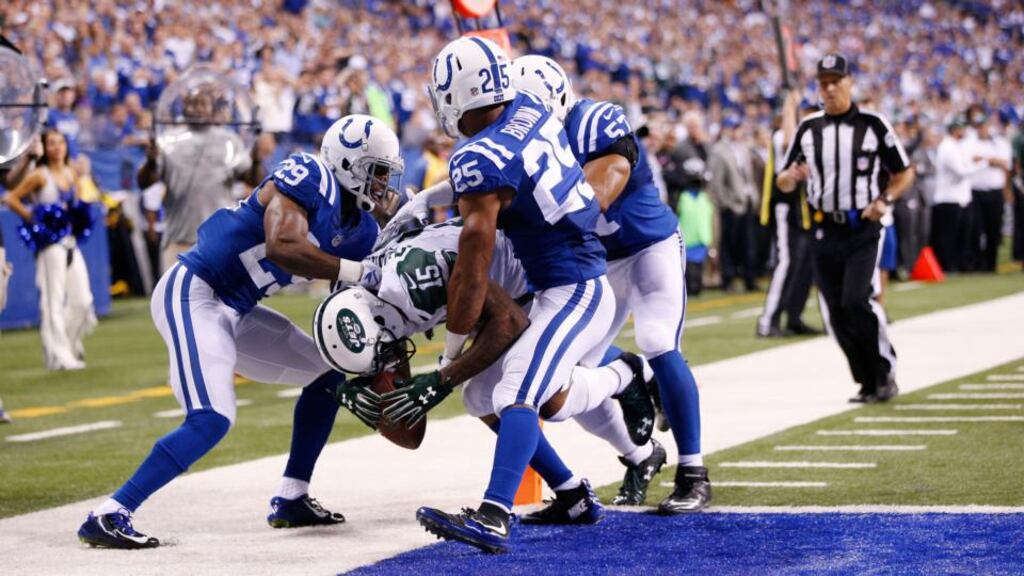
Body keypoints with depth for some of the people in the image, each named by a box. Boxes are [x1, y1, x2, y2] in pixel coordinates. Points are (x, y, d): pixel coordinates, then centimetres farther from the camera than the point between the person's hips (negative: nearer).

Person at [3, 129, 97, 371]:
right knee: (53, 300, -6)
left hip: (71, 242, 6)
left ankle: (70, 345, 21)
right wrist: (32, 219, -8)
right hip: (51, 244, -6)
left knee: (82, 300, 3)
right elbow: (11, 199, -7)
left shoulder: (71, 174, 12)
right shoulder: (40, 176, -5)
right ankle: (58, 355, -2)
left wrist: (79, 213, 6)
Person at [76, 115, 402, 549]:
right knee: (211, 420, -23)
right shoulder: (309, 179, -15)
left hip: (236, 312, 10)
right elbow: (281, 246, -31)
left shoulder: (359, 230, 10)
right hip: (191, 293, -10)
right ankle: (108, 517, -19)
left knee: (329, 374, 16)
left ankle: (291, 500, 19)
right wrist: (357, 274, -28)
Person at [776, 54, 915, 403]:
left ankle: (885, 373, -4)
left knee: (857, 301, -19)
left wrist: (885, 199, -12)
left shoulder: (873, 124, -1)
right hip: (824, 231, 4)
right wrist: (791, 176, -12)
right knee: (837, 313, 4)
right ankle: (869, 383, 15)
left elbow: (905, 172, 5)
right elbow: (783, 183, 12)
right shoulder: (808, 129, 9)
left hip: (863, 229, -4)